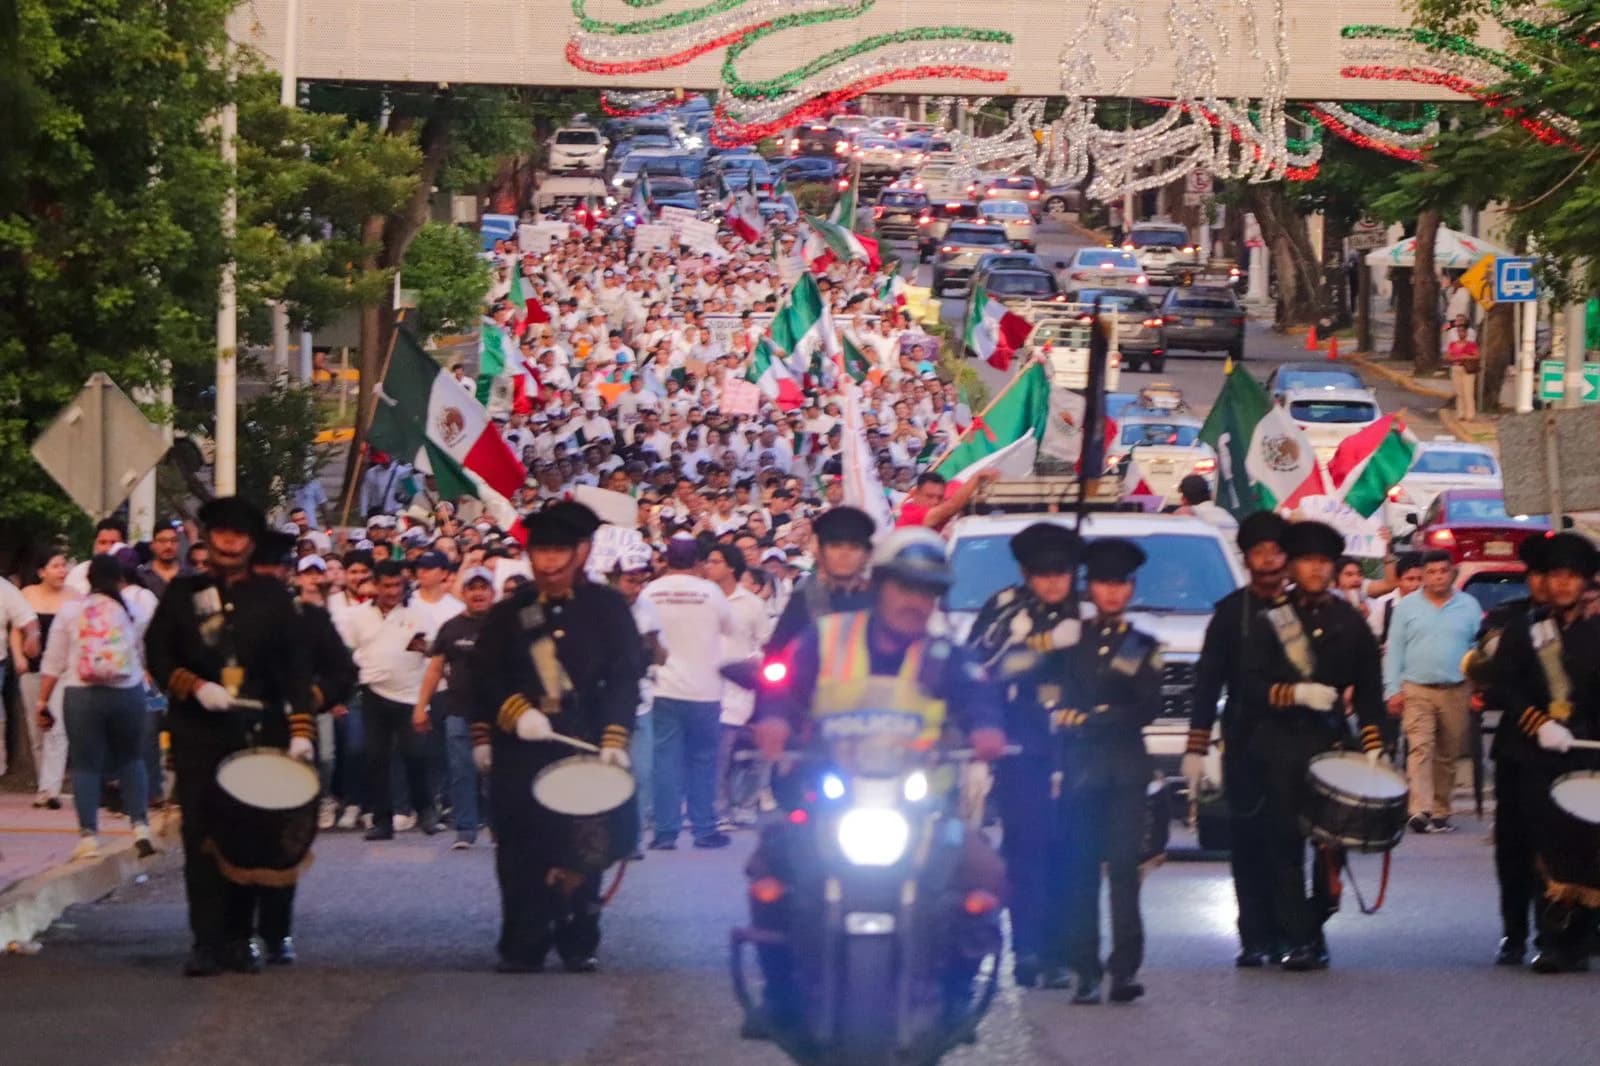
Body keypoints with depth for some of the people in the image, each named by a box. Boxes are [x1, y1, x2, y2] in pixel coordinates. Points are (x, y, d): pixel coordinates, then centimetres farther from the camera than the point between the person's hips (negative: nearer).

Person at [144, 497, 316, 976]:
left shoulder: (272, 595, 7)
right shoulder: (182, 593, 8)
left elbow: (295, 665, 3)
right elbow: (156, 653, 5)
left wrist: (301, 729, -7)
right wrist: (194, 687, -12)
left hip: (259, 734, 1)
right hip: (198, 734, -1)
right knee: (202, 837, -6)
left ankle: (238, 938, 12)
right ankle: (206, 941, -6)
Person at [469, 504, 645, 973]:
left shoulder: (607, 607, 3)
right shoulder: (509, 613, 9)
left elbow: (626, 675, -2)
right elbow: (484, 675, 6)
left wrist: (615, 739, -11)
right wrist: (515, 712, -9)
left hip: (583, 749, -1)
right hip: (520, 754, 1)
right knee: (521, 852, -1)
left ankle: (579, 945, 13)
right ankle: (522, 947, 3)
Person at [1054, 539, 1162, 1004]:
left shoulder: (1144, 647, 14)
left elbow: (1147, 710, 4)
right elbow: (1056, 705, 10)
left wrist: (1089, 719, -5)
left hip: (1126, 768, 0)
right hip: (1079, 766, 0)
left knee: (1124, 866, -10)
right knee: (1079, 870, -4)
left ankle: (1125, 970, -13)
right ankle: (1086, 973, -4)